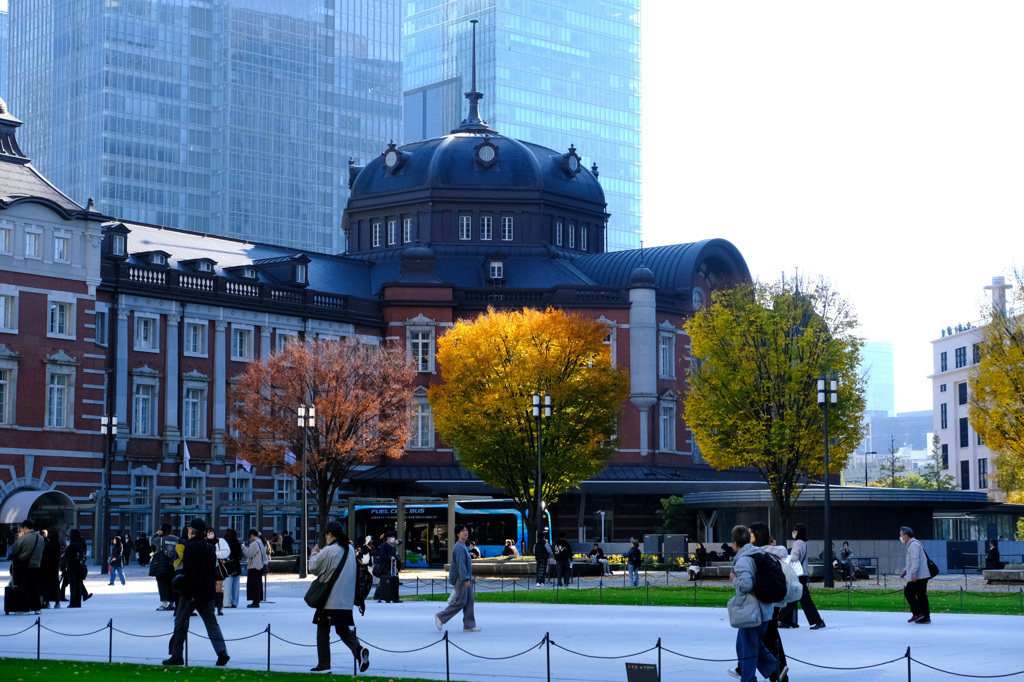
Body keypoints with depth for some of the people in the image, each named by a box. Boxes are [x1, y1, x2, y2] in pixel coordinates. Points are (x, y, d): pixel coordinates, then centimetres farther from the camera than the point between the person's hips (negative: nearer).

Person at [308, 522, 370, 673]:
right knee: (343, 629, 15)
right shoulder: (350, 549, 8)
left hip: (329, 599, -6)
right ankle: (358, 648, -11)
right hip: (346, 600, 6)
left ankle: (323, 664, 8)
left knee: (323, 631, 6)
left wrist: (314, 553, 12)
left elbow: (313, 568, -7)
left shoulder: (328, 551, -15)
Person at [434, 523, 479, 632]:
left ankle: (469, 625, 6)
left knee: (469, 602, 5)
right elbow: (460, 564, -22)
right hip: (460, 578, -10)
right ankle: (440, 617, 4)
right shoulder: (459, 547, -16)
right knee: (460, 602, -8)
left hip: (466, 578, 10)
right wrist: (466, 579, -25)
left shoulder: (463, 546, 17)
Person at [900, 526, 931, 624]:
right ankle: (926, 617, 7)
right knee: (921, 595, 8)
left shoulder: (914, 545, -12)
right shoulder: (911, 545, 22)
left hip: (918, 576, -10)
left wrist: (913, 573, -31)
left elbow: (915, 560, -24)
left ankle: (917, 613, -6)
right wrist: (904, 571, 29)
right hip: (923, 575, 10)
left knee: (908, 592, -5)